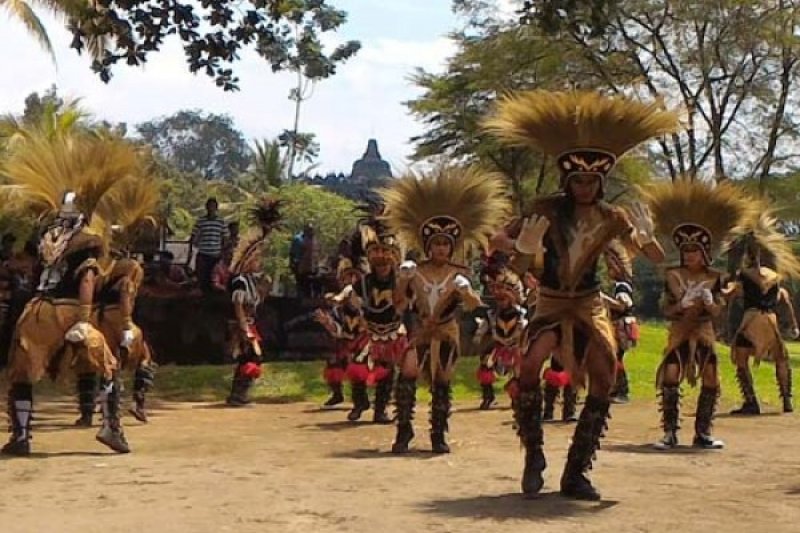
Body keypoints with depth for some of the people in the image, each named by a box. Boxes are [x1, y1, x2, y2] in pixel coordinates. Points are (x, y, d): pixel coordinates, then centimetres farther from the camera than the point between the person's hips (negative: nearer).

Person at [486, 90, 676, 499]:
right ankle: (533, 456, -7)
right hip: (551, 302, -2)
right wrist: (522, 246, -27)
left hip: (589, 303, 2)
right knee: (530, 366, -25)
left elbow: (657, 259, -2)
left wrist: (646, 236, -25)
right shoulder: (546, 210, -9)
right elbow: (498, 240, -5)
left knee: (603, 381, -7)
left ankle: (576, 473, 4)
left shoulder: (611, 218, -4)